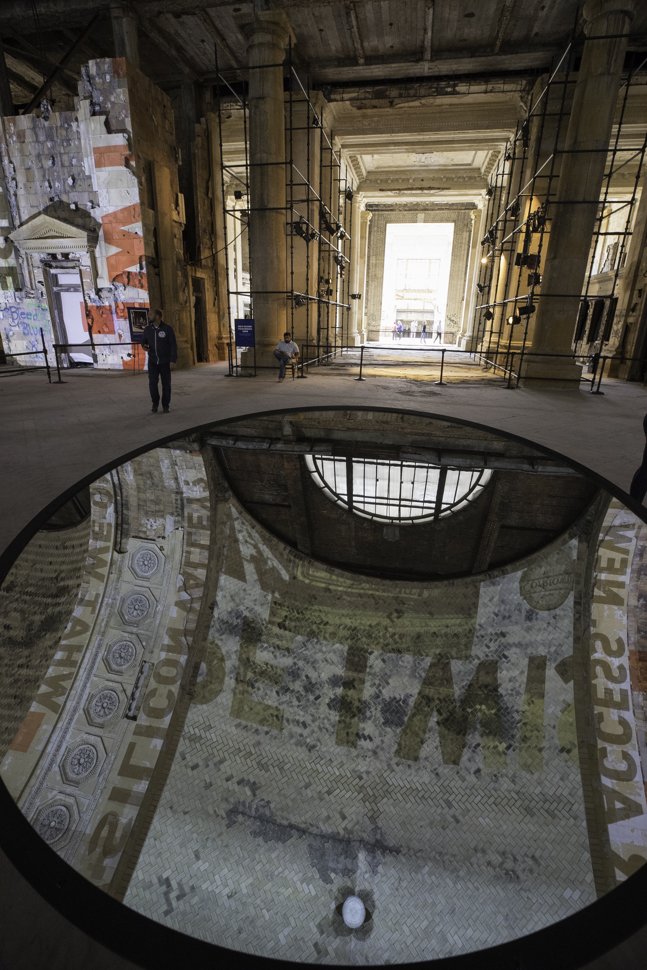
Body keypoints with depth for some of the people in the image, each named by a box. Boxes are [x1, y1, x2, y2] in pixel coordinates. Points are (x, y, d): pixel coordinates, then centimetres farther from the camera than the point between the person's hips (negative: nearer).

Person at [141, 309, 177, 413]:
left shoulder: (168, 329, -10)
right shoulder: (147, 329, 0)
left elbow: (173, 345, -10)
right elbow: (143, 341, 12)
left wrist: (173, 360, -16)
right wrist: (144, 346, -13)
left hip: (165, 361, -2)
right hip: (152, 361, 2)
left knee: (166, 384, 2)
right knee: (152, 383, -9)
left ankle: (165, 406, 16)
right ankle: (155, 403, 12)